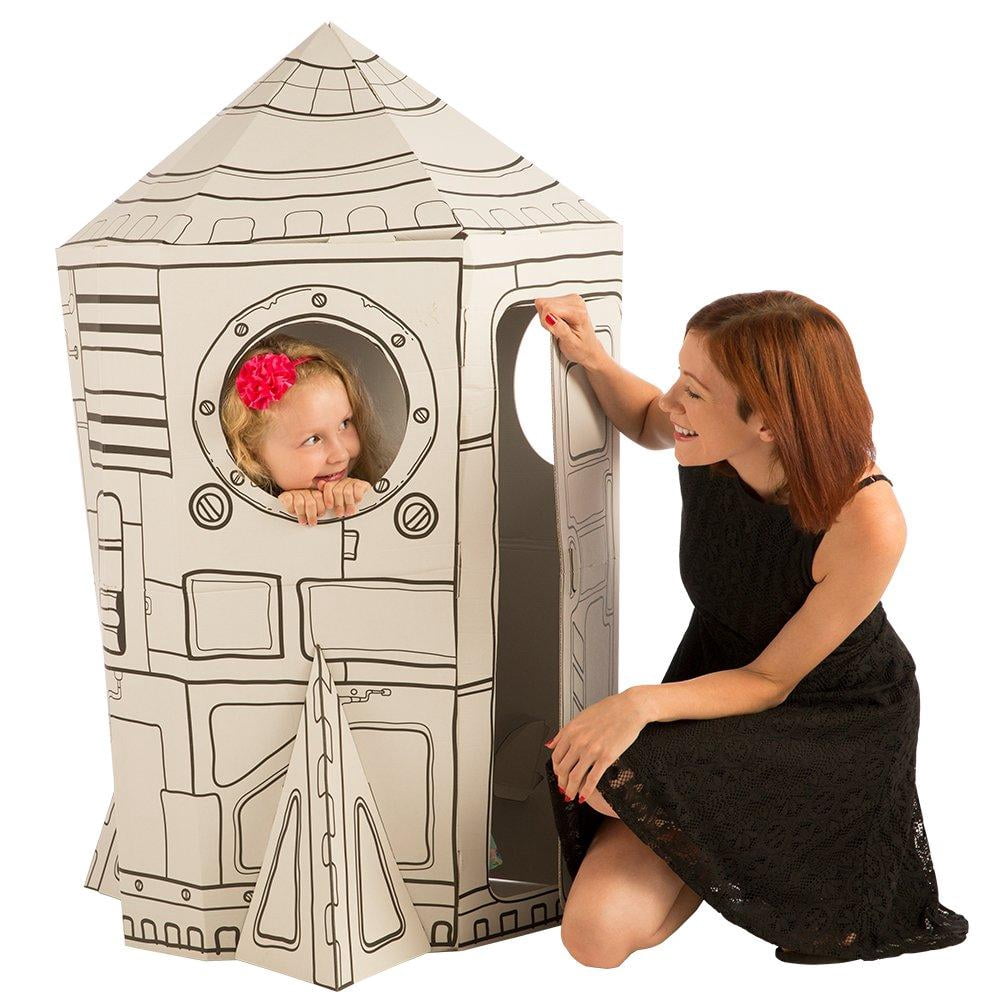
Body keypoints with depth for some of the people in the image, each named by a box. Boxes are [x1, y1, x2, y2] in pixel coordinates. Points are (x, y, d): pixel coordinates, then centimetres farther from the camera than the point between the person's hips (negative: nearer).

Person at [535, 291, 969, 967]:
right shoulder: (706, 446, -18)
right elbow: (647, 422, 10)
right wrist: (592, 357, -11)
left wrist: (642, 703, -36)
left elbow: (770, 680, -20)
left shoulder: (867, 524, -31)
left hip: (839, 720, -4)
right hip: (719, 682, 4)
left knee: (614, 782, -30)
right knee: (595, 933, -14)